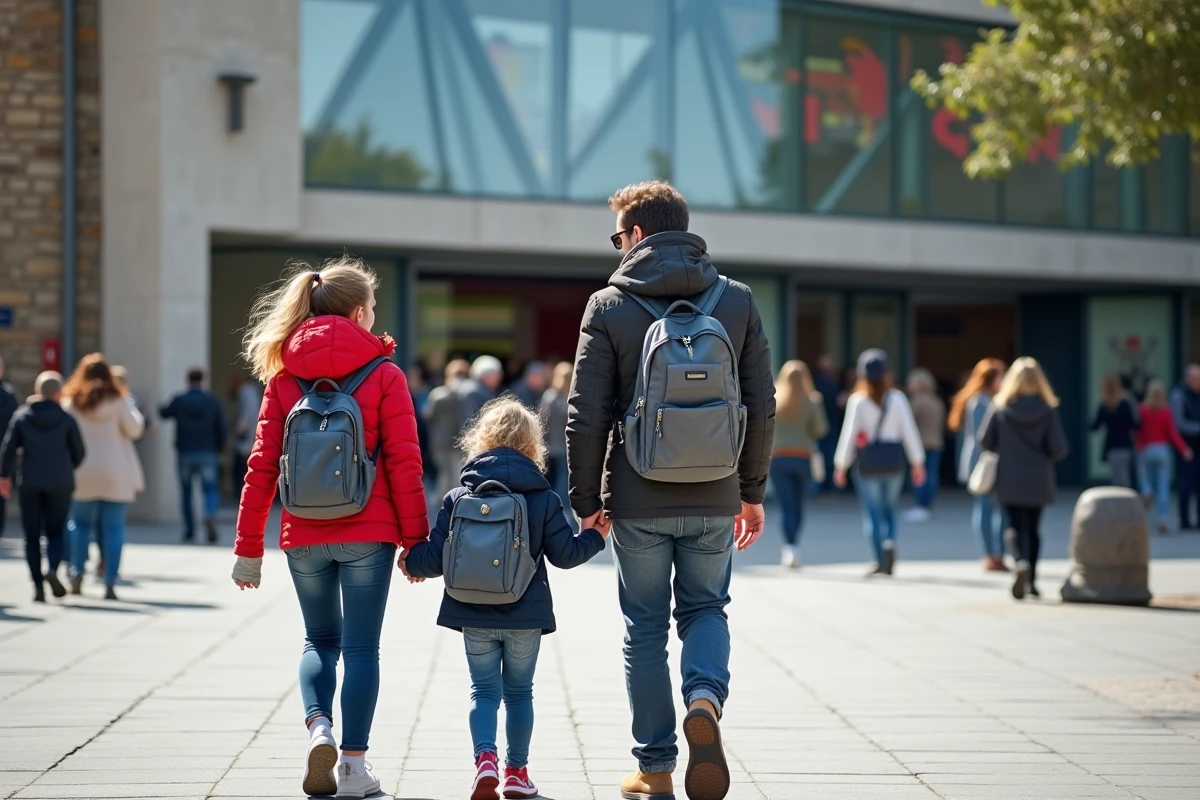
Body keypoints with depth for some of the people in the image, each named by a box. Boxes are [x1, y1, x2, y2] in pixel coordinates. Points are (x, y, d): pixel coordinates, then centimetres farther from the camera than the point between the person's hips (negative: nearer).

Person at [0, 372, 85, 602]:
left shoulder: (22, 416, 1)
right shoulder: (67, 420, -2)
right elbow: (79, 453, 2)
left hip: (29, 483, 1)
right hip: (60, 484, -1)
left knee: (32, 535, 6)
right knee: (55, 531, 8)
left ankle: (38, 585, -1)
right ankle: (53, 569, -19)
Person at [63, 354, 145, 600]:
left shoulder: (71, 401, -1)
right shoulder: (118, 400, -4)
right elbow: (134, 430, 0)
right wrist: (134, 411, 14)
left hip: (82, 475, 1)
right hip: (115, 475, -1)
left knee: (80, 523, 18)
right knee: (113, 527, 1)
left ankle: (77, 574, 8)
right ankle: (110, 584, -4)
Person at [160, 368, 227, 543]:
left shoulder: (179, 401, -5)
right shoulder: (213, 402, -1)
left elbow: (165, 414, 15)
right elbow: (221, 429, -1)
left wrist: (161, 409, 38)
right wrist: (218, 448, 13)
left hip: (185, 453, 0)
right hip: (207, 454, 0)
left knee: (186, 492, 12)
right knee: (210, 489, 2)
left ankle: (189, 531, 11)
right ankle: (210, 515, -28)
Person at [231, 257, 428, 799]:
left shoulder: (284, 376, 4)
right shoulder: (384, 375, -4)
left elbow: (262, 465, 2)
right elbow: (404, 463, -7)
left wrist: (248, 545, 6)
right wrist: (416, 539, -1)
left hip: (304, 537, 3)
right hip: (368, 535, -3)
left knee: (320, 642, 19)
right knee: (361, 648, 5)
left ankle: (318, 727, -5)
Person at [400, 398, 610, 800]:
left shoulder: (458, 498, -4)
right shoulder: (544, 499, -5)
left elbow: (437, 557, -5)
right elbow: (564, 554, -2)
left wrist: (411, 562, 17)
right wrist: (596, 537, 17)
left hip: (475, 617, 0)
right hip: (526, 616, 0)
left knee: (484, 690, 8)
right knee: (519, 692, 14)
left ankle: (485, 757, -14)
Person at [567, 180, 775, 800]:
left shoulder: (609, 305, -5)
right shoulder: (738, 301, 3)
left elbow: (586, 417, -6)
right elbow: (762, 407, 4)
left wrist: (585, 502, 3)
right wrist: (752, 490, 14)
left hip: (638, 501, -2)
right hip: (714, 500, 2)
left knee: (645, 630, 10)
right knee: (705, 609, 19)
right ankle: (705, 697, -10)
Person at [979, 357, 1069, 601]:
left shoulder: (1000, 408, -6)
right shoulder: (1048, 410, -7)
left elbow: (985, 441, -3)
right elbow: (1059, 448, -10)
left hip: (1010, 480, -1)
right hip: (1038, 480, 1)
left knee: (1015, 526, -1)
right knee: (1033, 528, 15)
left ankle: (1021, 562, -31)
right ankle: (1031, 581, 21)